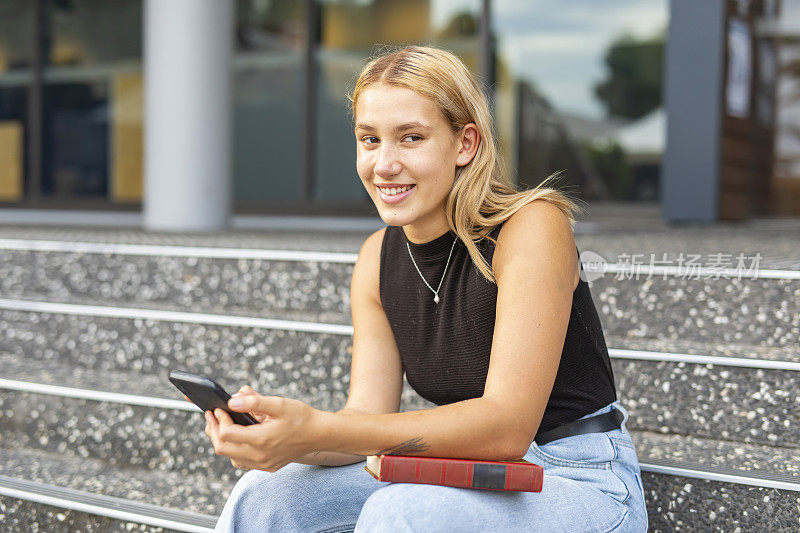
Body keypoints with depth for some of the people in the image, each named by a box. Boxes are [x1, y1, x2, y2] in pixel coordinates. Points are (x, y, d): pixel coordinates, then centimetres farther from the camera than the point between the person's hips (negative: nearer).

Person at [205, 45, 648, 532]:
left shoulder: (533, 228, -19)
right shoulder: (378, 259, 1)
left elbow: (506, 427, -26)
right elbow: (369, 421, -3)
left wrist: (317, 430, -34)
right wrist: (278, 437, -25)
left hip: (579, 485, -5)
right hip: (467, 478, 5)